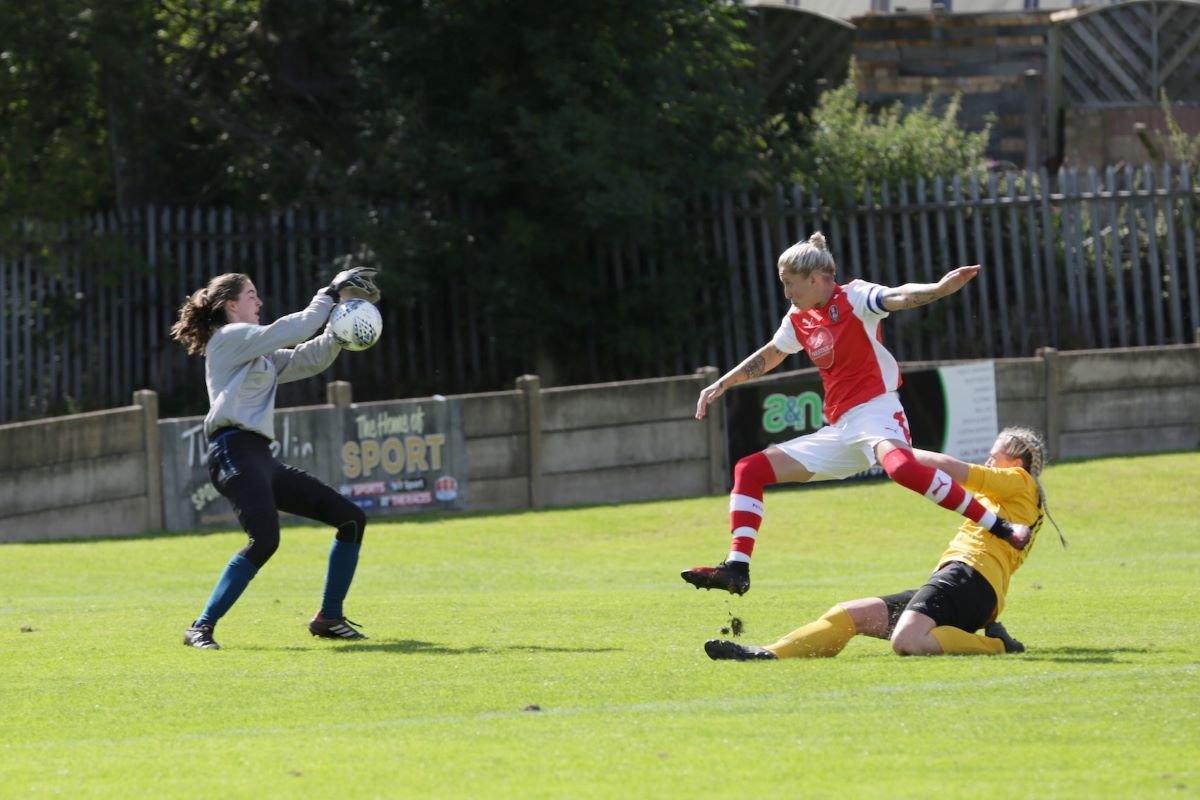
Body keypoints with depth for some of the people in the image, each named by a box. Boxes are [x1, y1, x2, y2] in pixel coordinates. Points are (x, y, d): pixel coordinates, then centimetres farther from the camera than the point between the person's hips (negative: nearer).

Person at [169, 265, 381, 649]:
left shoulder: (259, 354, 26)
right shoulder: (230, 338, -1)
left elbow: (312, 357, 23)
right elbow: (292, 330, -10)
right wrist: (330, 294, -2)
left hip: (261, 458, 10)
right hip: (235, 453, -10)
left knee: (351, 518, 7)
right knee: (264, 540, -30)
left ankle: (329, 618, 13)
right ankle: (201, 628, -25)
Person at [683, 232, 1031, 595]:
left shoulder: (853, 298, -6)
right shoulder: (798, 320, 15)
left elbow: (897, 296, -26)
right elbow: (768, 356, 35)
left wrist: (939, 289, -46)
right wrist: (722, 384, 38)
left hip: (875, 412, -8)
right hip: (838, 433, 8)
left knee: (898, 465, -41)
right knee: (749, 470, 4)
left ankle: (998, 528, -38)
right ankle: (736, 568, 1)